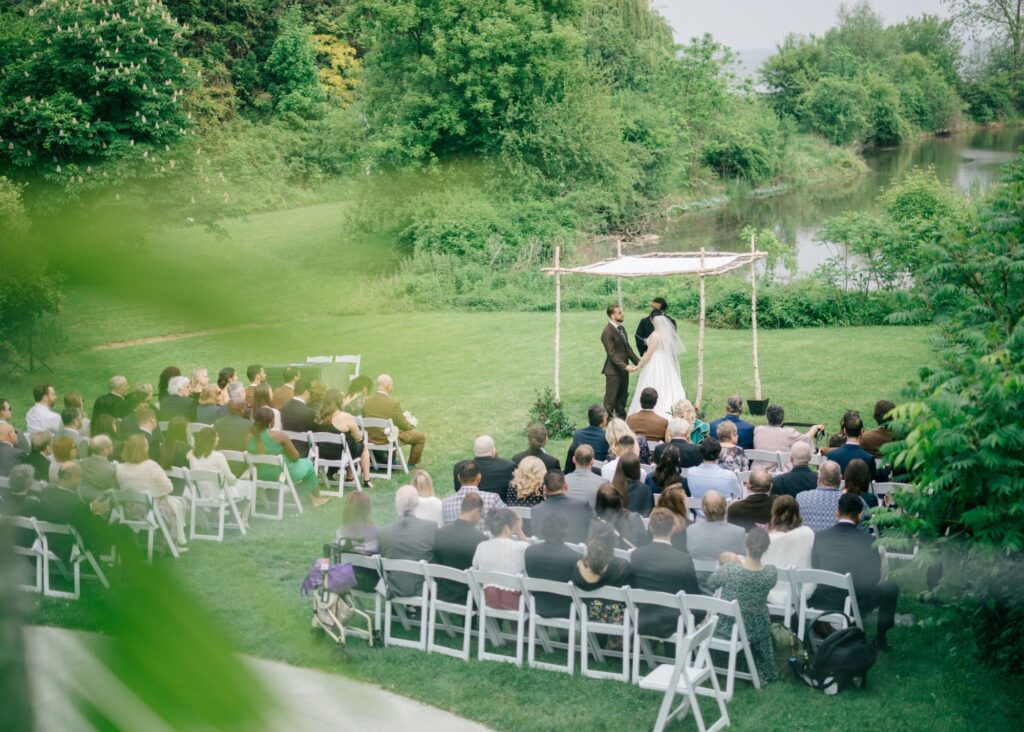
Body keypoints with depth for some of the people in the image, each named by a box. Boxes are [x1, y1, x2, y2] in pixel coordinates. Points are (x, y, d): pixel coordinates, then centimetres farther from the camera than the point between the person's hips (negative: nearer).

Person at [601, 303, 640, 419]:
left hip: (623, 370, 9)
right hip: (613, 371, -9)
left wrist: (638, 362, 9)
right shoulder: (607, 332, -18)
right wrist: (625, 366, -29)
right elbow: (612, 354, -22)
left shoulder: (621, 328, 11)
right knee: (610, 399, 1)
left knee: (622, 397, 17)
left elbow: (628, 348, 17)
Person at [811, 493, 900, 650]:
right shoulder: (868, 540, -3)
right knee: (891, 587, 24)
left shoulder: (819, 537, 1)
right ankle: (880, 637, 28)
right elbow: (875, 577, 6)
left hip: (822, 602, 2)